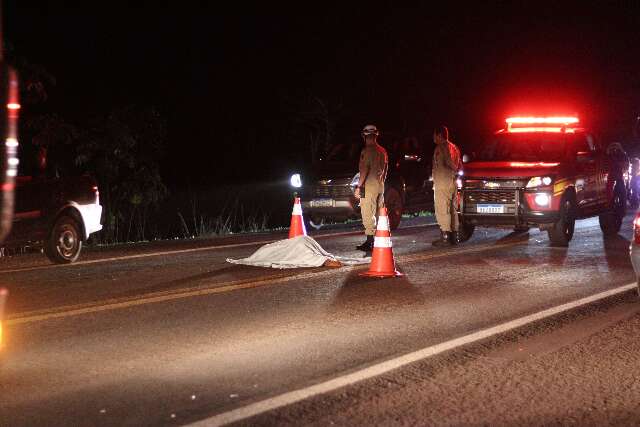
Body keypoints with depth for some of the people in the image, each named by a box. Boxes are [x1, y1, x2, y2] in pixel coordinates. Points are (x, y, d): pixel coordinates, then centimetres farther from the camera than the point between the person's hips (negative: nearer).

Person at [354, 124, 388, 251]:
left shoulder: (367, 151, -11)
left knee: (368, 215, -9)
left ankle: (369, 243, -12)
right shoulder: (382, 151, 15)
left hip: (369, 186, -9)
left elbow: (364, 169, -17)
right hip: (380, 186, 9)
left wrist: (359, 186, -16)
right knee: (379, 214, 13)